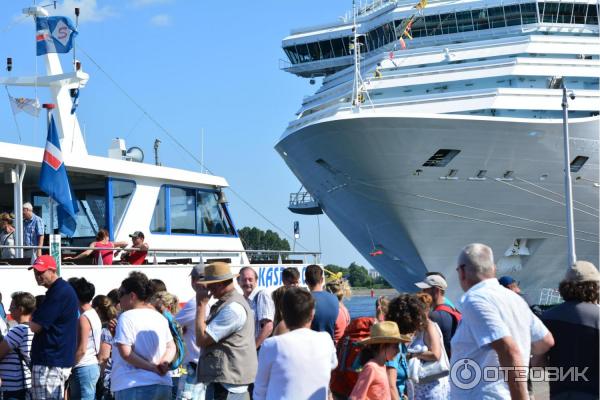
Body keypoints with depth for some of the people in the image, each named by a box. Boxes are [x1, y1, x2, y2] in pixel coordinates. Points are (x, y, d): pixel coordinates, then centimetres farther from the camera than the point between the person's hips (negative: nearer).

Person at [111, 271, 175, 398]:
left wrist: (151, 367, -10)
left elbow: (125, 352, -16)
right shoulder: (160, 318, 16)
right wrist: (163, 363, 1)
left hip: (134, 386, -8)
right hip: (163, 385, 8)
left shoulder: (127, 317, -7)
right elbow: (171, 347, 20)